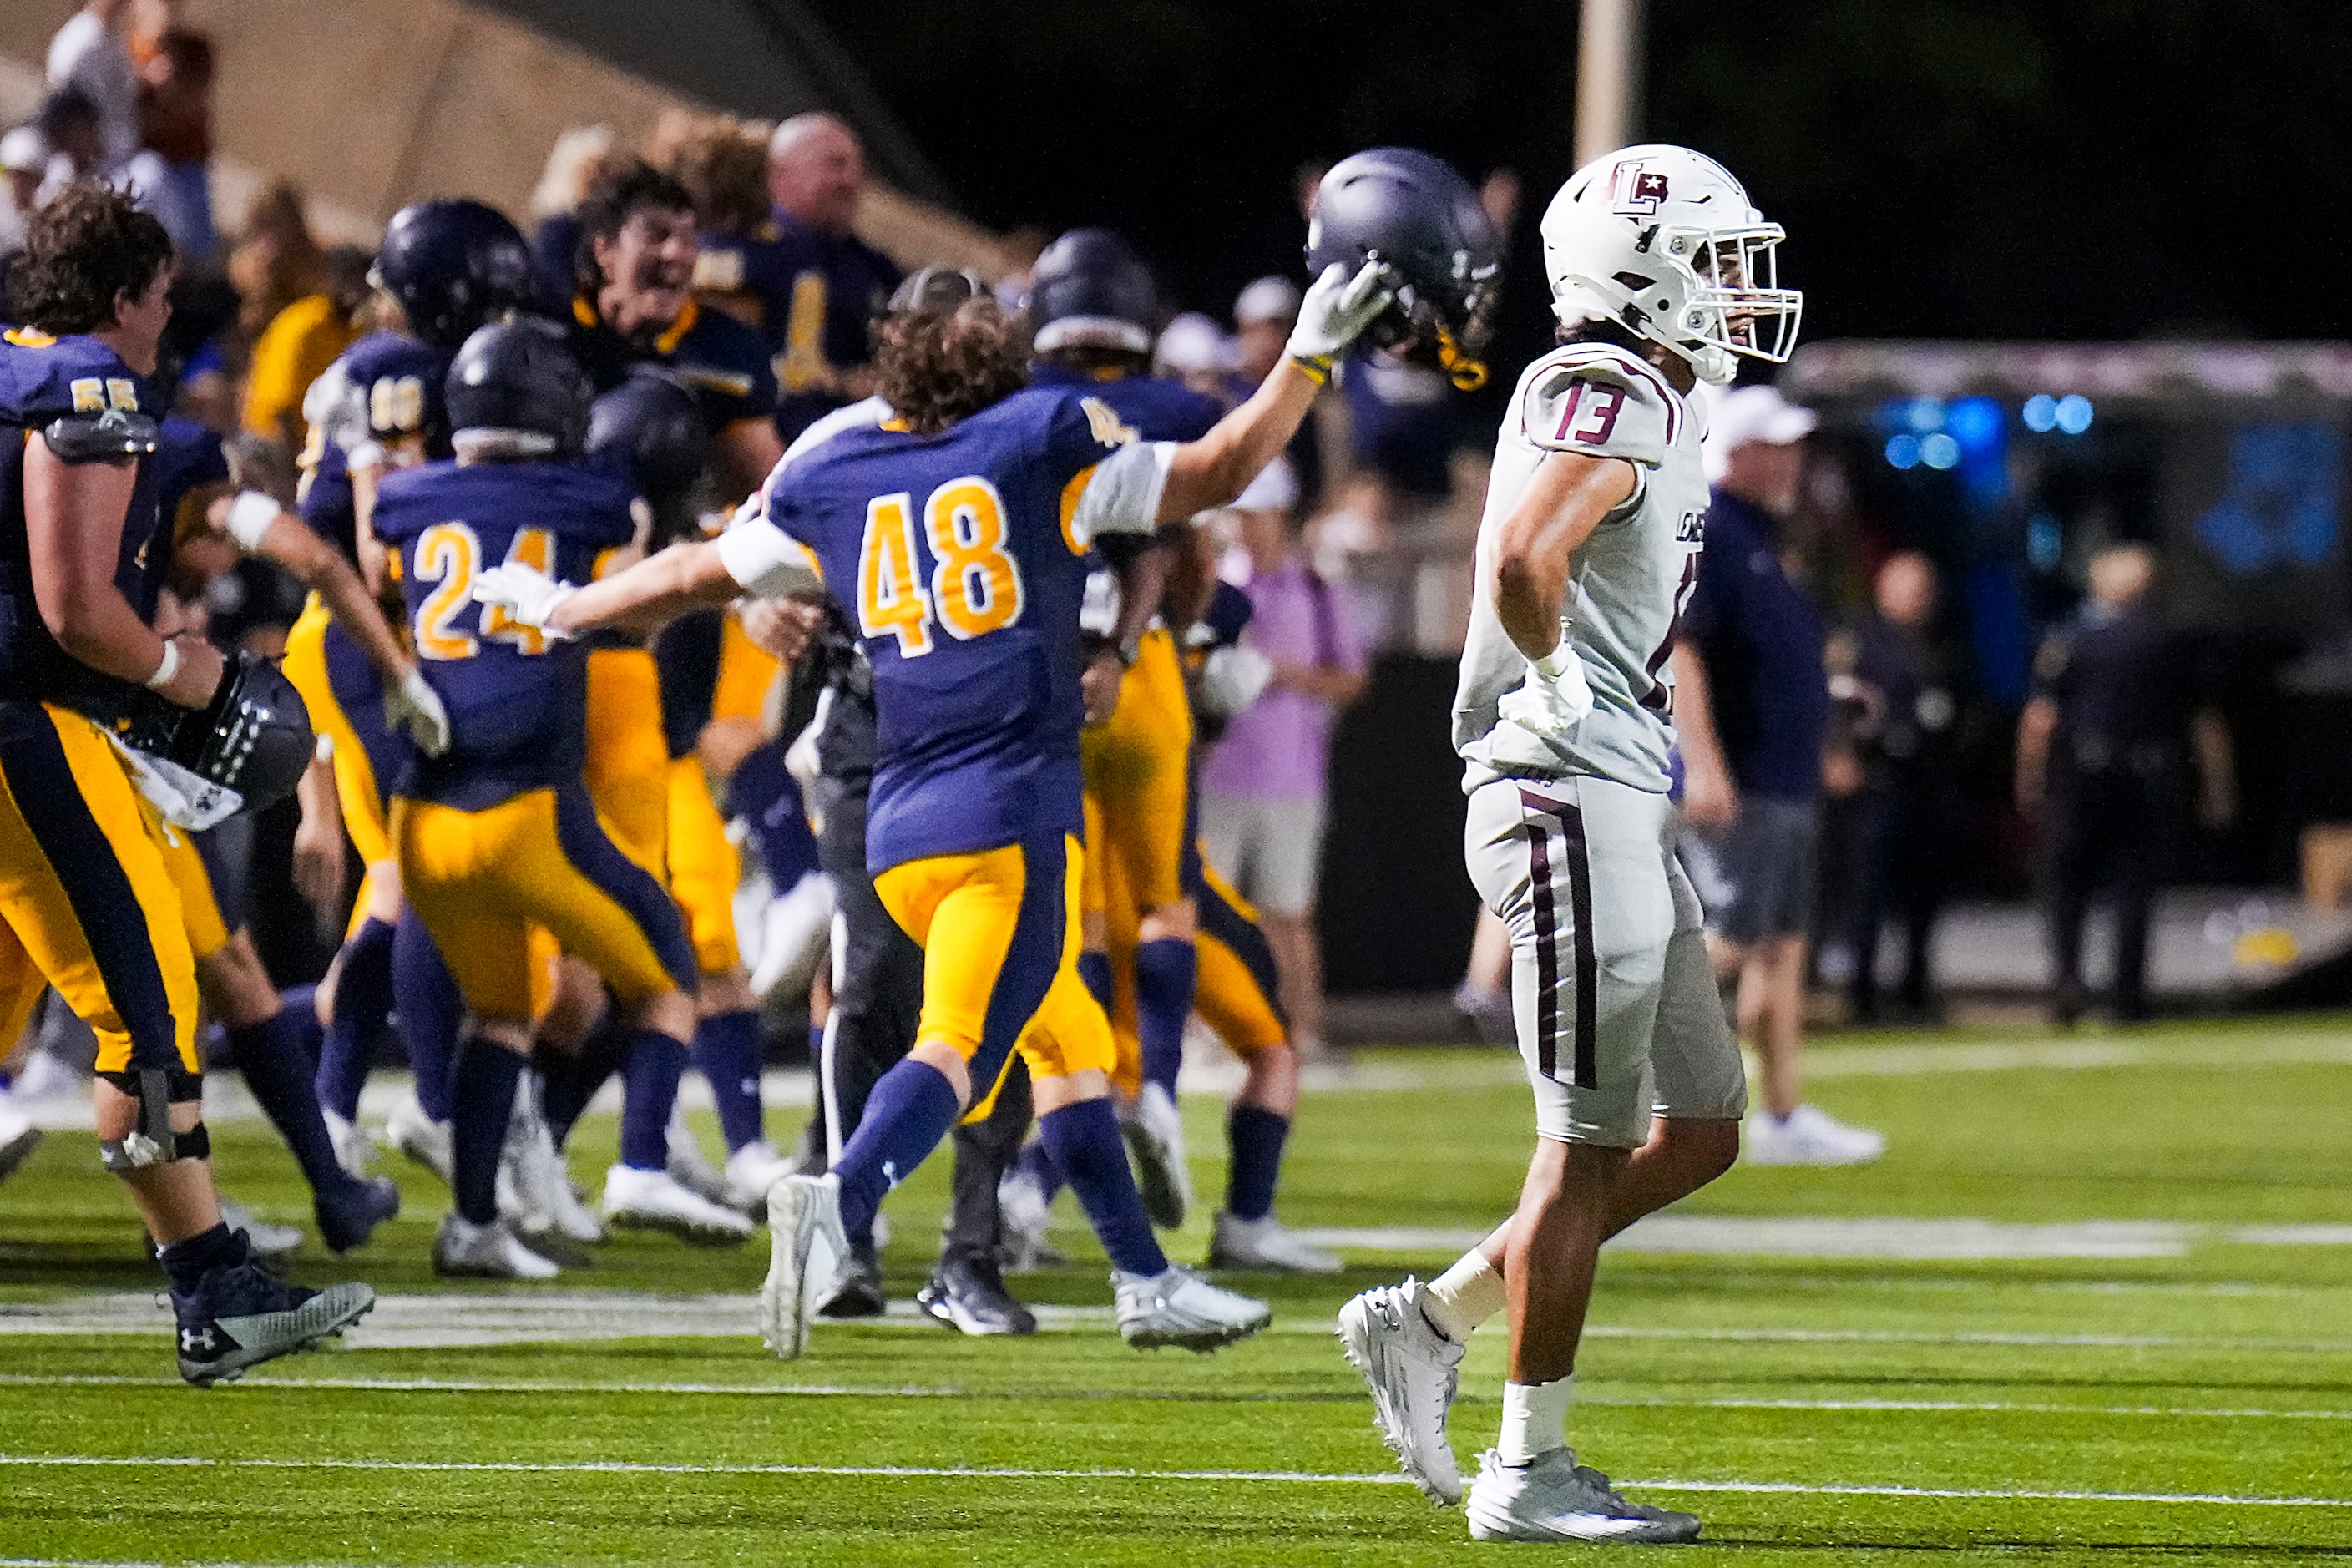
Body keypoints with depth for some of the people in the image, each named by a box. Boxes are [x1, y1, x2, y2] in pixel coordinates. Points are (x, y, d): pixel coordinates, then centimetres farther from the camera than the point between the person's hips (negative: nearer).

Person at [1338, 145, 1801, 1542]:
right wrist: (1558, 681, -16)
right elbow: (1522, 559, -32)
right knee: (1592, 1145, -4)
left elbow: (1522, 566, 29)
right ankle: (1529, 1472, 3)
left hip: (1619, 811, 10)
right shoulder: (1613, 397, -15)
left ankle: (1429, 1323, 18)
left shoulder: (1649, 400, 16)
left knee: (1698, 1133, 12)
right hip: (1572, 803, -10)